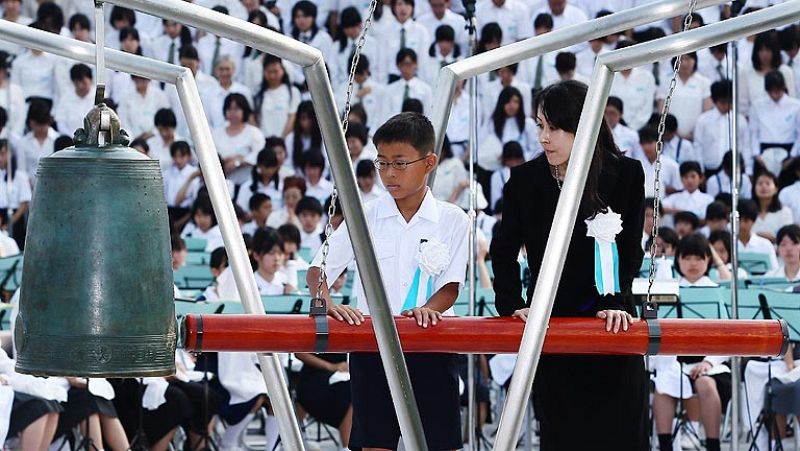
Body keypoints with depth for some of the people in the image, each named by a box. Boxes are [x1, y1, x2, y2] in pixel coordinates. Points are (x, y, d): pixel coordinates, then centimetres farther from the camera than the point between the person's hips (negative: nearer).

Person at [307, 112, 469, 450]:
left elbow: (451, 286, -1)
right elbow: (318, 269, 0)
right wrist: (328, 305, -20)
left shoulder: (452, 220, 1)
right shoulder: (365, 217, 2)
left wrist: (427, 309, -22)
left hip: (432, 349, 0)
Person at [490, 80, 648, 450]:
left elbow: (630, 251, -6)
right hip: (549, 323, 1)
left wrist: (616, 301, -19)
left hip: (611, 322, -1)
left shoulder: (626, 175, -5)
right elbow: (504, 250, 3)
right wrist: (512, 303, -11)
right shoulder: (524, 180, -2)